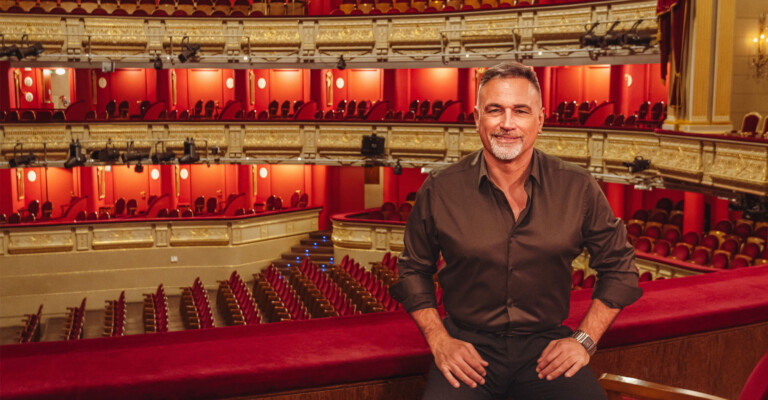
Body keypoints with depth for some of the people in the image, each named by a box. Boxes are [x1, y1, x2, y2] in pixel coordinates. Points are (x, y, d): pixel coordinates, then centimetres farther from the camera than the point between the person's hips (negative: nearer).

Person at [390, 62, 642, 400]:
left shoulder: (578, 189, -2)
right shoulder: (439, 190, -3)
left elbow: (618, 267, 11)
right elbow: (414, 269, 11)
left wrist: (584, 339, 2)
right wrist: (439, 341, 0)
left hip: (546, 344, 1)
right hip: (468, 344, -1)